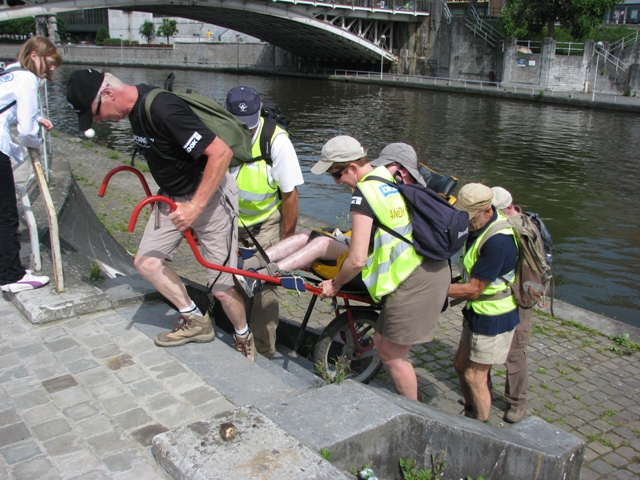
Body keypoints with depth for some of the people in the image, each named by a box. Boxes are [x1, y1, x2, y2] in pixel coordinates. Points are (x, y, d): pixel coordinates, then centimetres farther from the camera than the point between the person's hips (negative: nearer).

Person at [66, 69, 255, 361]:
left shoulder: (163, 109, -28)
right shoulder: (137, 108, 0)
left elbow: (221, 152, -32)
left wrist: (195, 206, -30)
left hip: (209, 195, -9)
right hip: (174, 197, 9)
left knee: (222, 287, -3)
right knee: (146, 262, 4)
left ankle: (244, 340, 23)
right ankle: (195, 321, 19)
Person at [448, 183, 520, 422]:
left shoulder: (497, 242, -30)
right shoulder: (479, 226, 0)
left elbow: (474, 289, -25)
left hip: (494, 317, -9)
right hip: (478, 312, 10)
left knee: (474, 376, 3)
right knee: (461, 364, 19)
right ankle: (470, 415, 38)